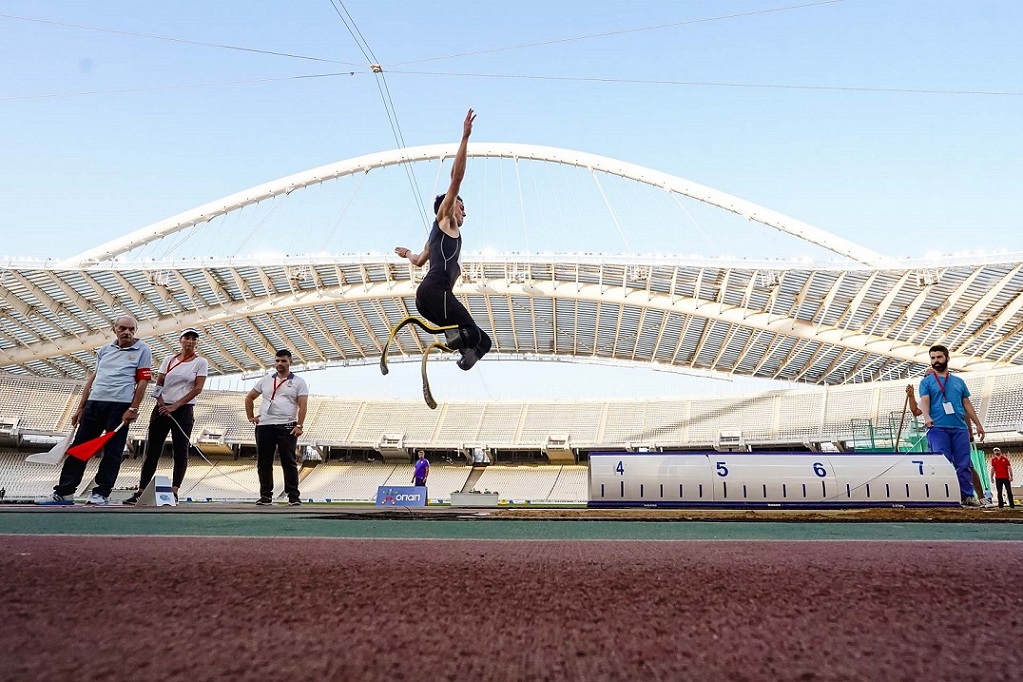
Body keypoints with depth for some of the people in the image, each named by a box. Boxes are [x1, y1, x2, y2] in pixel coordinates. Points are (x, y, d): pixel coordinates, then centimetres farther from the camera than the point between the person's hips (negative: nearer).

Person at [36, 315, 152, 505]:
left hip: (120, 405, -5)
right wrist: (81, 407, 14)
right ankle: (64, 492, 14)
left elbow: (142, 382, -6)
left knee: (112, 451, -1)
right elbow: (92, 378, 18)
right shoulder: (105, 350, 16)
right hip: (94, 402, 6)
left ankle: (101, 494, 6)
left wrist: (133, 409, -12)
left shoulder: (142, 351, 0)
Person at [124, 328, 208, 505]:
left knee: (181, 450, -6)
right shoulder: (169, 360, 12)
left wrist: (175, 406, -12)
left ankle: (174, 492, -6)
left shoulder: (200, 362, 1)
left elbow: (198, 388, -7)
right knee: (152, 449, 3)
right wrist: (162, 404, -8)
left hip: (183, 411, -3)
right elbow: (158, 385, 8)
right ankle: (141, 491, 6)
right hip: (162, 408, 4)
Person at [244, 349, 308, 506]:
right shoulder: (265, 381, 15)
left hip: (286, 427, -4)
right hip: (264, 426, 4)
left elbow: (302, 405, -4)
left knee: (289, 462, -4)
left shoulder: (298, 382, 4)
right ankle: (266, 495, 17)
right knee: (263, 463, 7)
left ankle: (293, 496, 1)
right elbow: (249, 397, 26)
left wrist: (299, 425, -14)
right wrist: (250, 416, 16)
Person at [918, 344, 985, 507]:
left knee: (963, 464, 2)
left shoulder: (959, 381, 19)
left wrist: (978, 424, 17)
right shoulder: (927, 381, 8)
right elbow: (924, 401, -5)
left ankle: (968, 496, 6)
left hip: (960, 428, 3)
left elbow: (967, 404, 21)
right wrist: (927, 417, -24)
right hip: (938, 428, -3)